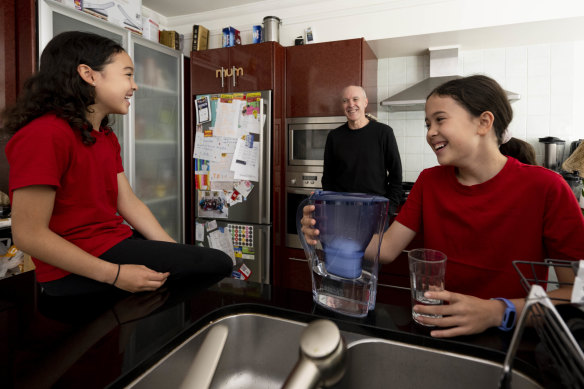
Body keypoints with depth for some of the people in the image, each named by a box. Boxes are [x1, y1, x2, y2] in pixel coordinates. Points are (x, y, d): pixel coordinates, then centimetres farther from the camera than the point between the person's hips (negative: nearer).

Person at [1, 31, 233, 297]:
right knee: (219, 264, -11)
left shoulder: (107, 137, 11)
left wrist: (175, 251, -2)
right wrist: (115, 274, -22)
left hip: (119, 240, 9)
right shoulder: (44, 135, -18)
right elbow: (29, 234, -20)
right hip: (79, 270, -9)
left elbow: (128, 202, 6)